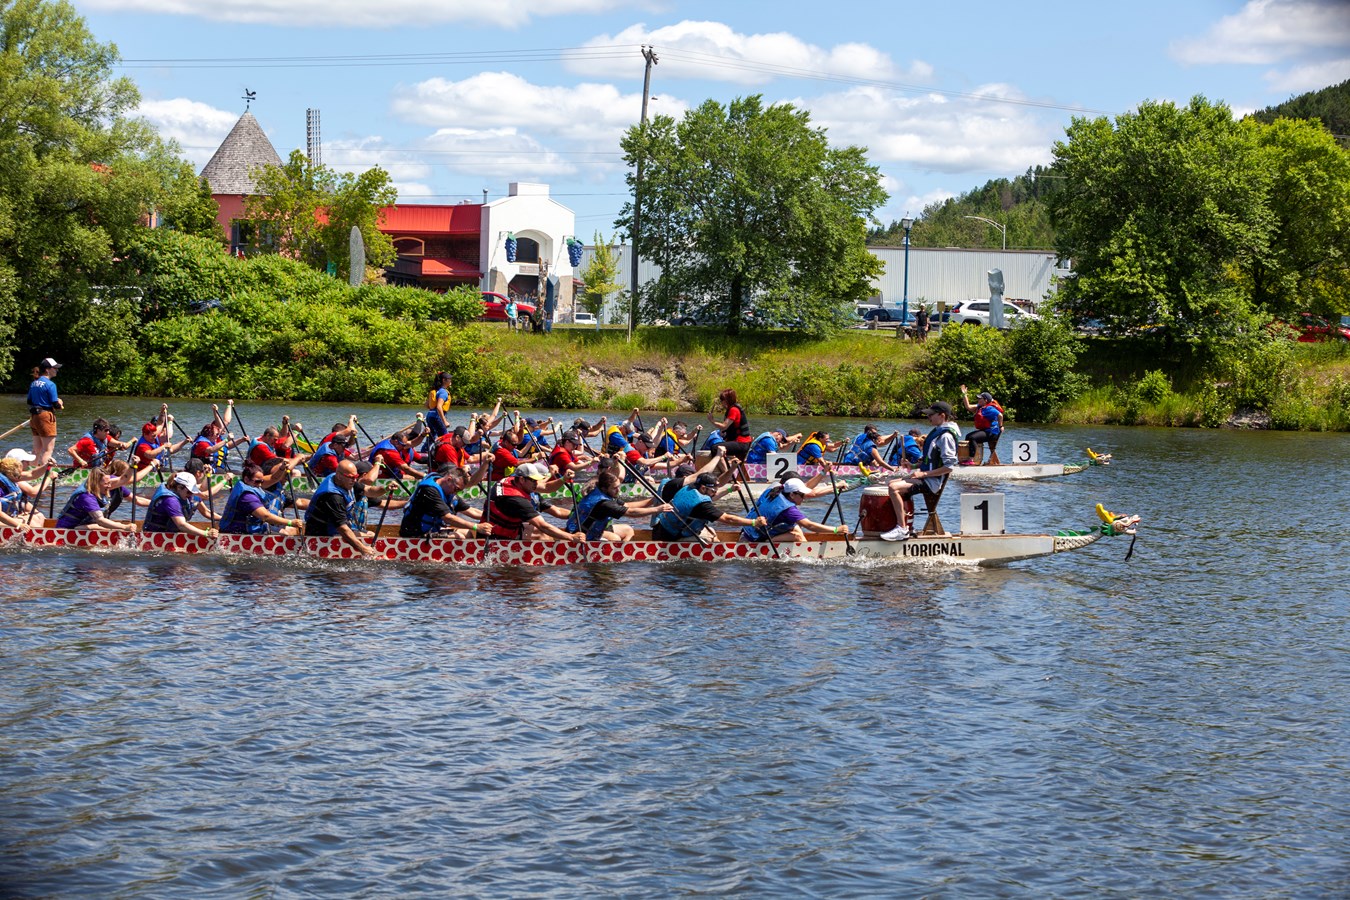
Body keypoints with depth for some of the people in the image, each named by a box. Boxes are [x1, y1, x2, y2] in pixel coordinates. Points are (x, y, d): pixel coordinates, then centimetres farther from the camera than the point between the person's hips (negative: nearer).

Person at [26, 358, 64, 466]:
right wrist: (60, 404, 5)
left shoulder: (33, 383, 11)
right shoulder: (50, 384, -14)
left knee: (37, 449, 16)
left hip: (34, 417, 8)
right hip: (46, 416, -8)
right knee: (48, 449, -5)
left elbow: (29, 402, 14)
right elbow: (55, 404, -15)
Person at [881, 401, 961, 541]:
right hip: (926, 476, 11)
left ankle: (902, 529, -21)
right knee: (893, 484, 19)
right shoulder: (937, 431, 12)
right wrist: (920, 464, 11)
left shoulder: (946, 436, -18)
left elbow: (949, 466, -24)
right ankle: (905, 526, 17)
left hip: (932, 481, -11)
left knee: (894, 488, -23)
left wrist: (923, 474, -22)